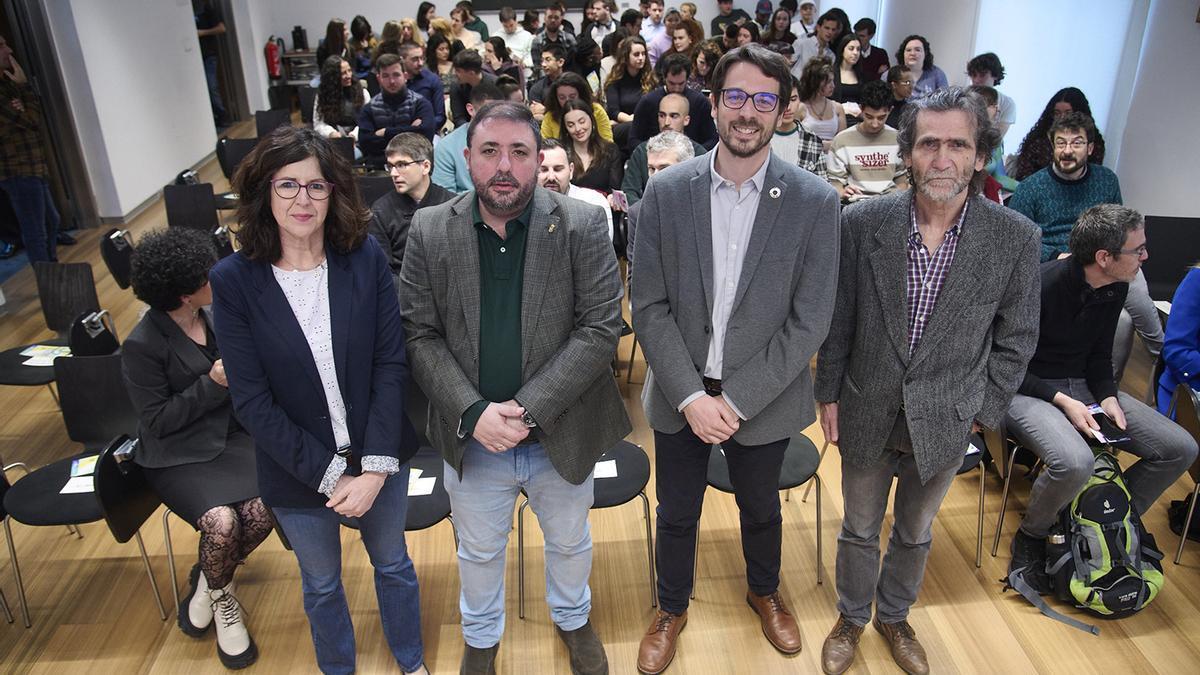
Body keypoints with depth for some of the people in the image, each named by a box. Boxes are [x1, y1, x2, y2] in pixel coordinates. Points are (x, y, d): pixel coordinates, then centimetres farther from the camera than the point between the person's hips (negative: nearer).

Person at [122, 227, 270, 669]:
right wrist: (213, 383, -20)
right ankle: (220, 596, 8)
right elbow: (157, 422, -13)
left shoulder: (216, 316, 2)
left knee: (262, 510, -21)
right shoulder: (142, 346, -14)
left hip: (230, 437, 5)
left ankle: (208, 580, 11)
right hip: (178, 456, -4)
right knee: (222, 521, -27)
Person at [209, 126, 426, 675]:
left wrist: (375, 466, -18)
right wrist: (330, 475, -17)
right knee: (321, 583, 22)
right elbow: (252, 402, -14)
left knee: (393, 562, 23)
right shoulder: (233, 280, -14)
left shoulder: (365, 257, -12)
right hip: (297, 471, -1)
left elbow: (391, 363, -11)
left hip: (378, 460, 1)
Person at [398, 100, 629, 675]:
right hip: (472, 440, 1)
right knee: (479, 552, 24)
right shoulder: (429, 231, -7)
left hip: (561, 437, 0)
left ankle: (573, 619, 56)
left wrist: (527, 409, -22)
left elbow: (599, 329, -16)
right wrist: (473, 412, -20)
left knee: (570, 542, 25)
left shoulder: (582, 226, -13)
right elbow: (420, 334, -7)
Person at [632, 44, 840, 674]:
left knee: (761, 508, 23)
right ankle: (672, 609, 46)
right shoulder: (666, 191, -9)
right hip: (680, 394, 1)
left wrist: (737, 400, -16)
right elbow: (649, 306, -8)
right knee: (677, 515, 18)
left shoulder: (815, 201, -11)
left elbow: (809, 320, -11)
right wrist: (691, 395, -16)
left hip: (763, 397, 0)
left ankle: (764, 591, 54)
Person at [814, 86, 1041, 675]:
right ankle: (852, 618, 45)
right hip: (868, 414, 0)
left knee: (915, 534, 23)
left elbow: (1016, 339, -2)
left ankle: (894, 616, 49)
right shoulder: (861, 223, -13)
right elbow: (838, 320, -4)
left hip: (946, 425, 1)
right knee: (859, 530, 20)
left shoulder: (1015, 239, -13)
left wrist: (984, 412, -1)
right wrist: (829, 394, 0)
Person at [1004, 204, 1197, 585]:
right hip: (1027, 392, -8)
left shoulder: (1116, 288, 1)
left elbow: (1100, 355, 13)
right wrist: (1061, 400, -23)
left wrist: (1108, 397, -5)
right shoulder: (1041, 286, -23)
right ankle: (1030, 538, -5)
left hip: (1082, 386, 8)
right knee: (1075, 463, -36)